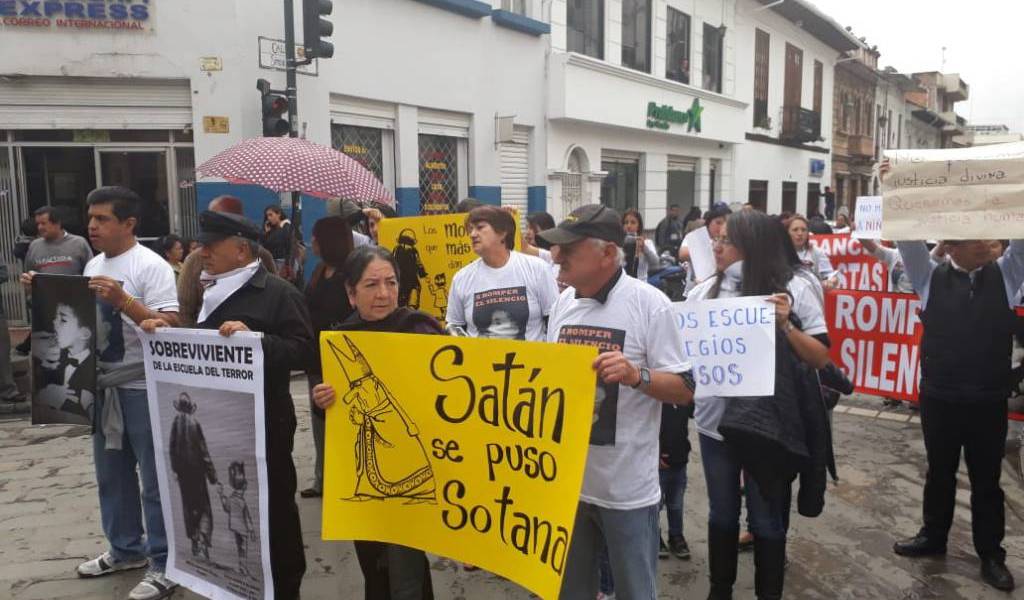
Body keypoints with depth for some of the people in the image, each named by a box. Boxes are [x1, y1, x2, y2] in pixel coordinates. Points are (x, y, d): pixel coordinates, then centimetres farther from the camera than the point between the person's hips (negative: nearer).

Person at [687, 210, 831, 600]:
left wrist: (786, 326, -21)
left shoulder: (794, 289, -7)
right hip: (715, 421, 3)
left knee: (767, 519, 12)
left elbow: (821, 359, -7)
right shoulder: (704, 291, 1)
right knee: (721, 513, 18)